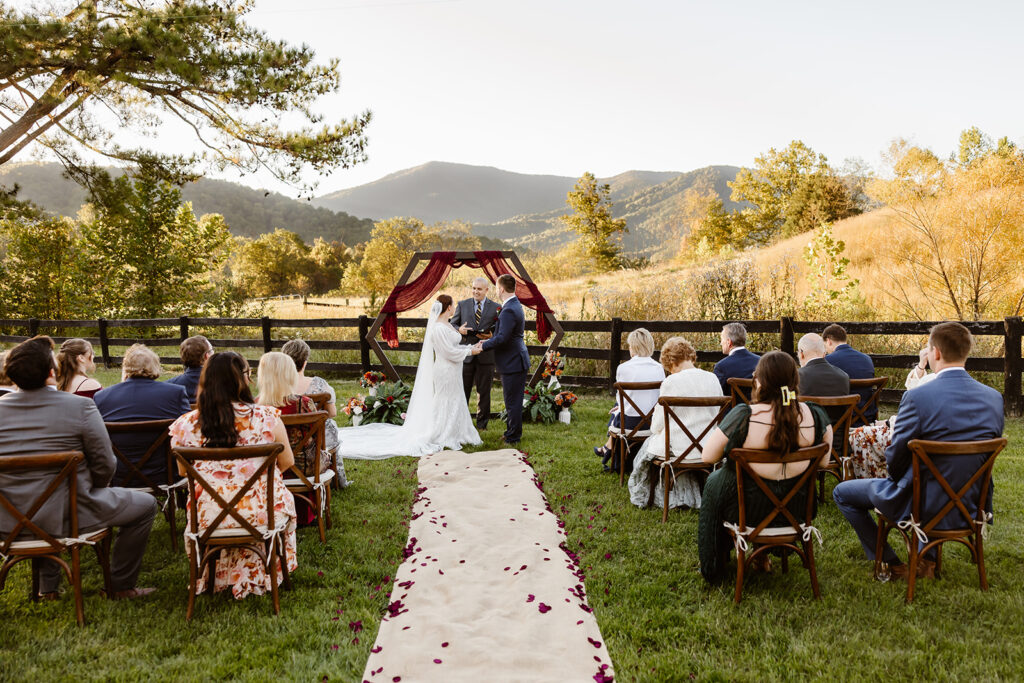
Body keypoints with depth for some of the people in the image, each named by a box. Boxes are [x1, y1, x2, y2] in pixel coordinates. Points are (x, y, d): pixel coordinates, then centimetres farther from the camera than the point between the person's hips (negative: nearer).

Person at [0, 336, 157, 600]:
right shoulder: (80, 406, -16)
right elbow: (105, 466, -11)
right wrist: (90, 491, 10)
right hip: (64, 516, -6)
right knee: (145, 504, 13)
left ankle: (48, 586, 45)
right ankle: (122, 585, 22)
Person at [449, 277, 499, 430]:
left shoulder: (495, 308, 3)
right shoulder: (462, 305, 6)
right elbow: (452, 325, 9)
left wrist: (491, 336, -15)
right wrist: (459, 330, -13)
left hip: (486, 355, -1)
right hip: (466, 354, 1)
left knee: (484, 391, 8)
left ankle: (482, 423, 20)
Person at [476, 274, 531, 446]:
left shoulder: (509, 310, -22)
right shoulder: (515, 306, 12)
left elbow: (502, 338, -28)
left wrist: (483, 347, -17)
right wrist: (487, 342, 10)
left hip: (513, 362, -10)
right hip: (515, 360, 10)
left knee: (512, 402, 0)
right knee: (513, 400, 19)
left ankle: (513, 438, 9)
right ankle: (512, 431, 31)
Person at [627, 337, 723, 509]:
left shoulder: (671, 382, -15)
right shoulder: (712, 379, -1)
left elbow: (657, 426, -9)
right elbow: (716, 417, 9)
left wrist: (656, 429, 14)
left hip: (679, 449, -5)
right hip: (708, 447, 5)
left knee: (650, 442, 25)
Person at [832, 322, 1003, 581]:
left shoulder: (917, 397, -24)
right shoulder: (994, 398, -6)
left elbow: (895, 457, -14)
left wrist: (898, 479, 8)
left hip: (926, 506, -6)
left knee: (842, 492, 15)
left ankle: (891, 566, 22)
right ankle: (927, 557, 34)